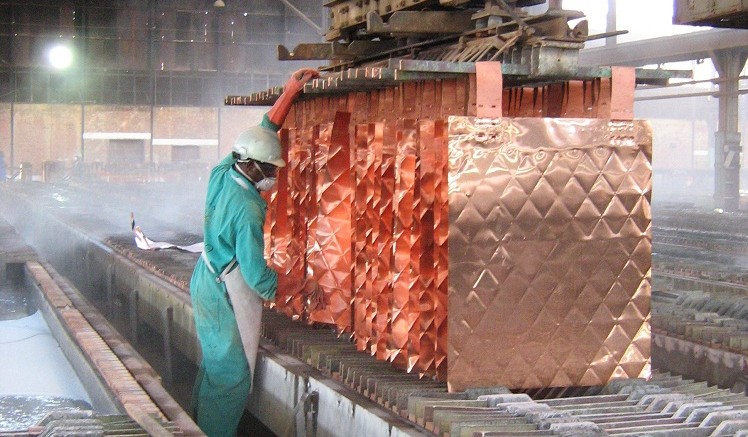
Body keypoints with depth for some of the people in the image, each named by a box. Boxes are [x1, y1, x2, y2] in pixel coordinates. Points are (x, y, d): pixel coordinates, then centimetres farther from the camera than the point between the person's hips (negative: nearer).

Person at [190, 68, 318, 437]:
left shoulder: (222, 173, -4)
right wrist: (293, 283, -6)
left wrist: (289, 93, 7)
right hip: (227, 293, -9)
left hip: (206, 279, 9)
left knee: (213, 363, 19)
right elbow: (256, 272, -22)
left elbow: (266, 130, 8)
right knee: (232, 373, -1)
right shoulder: (247, 209, -26)